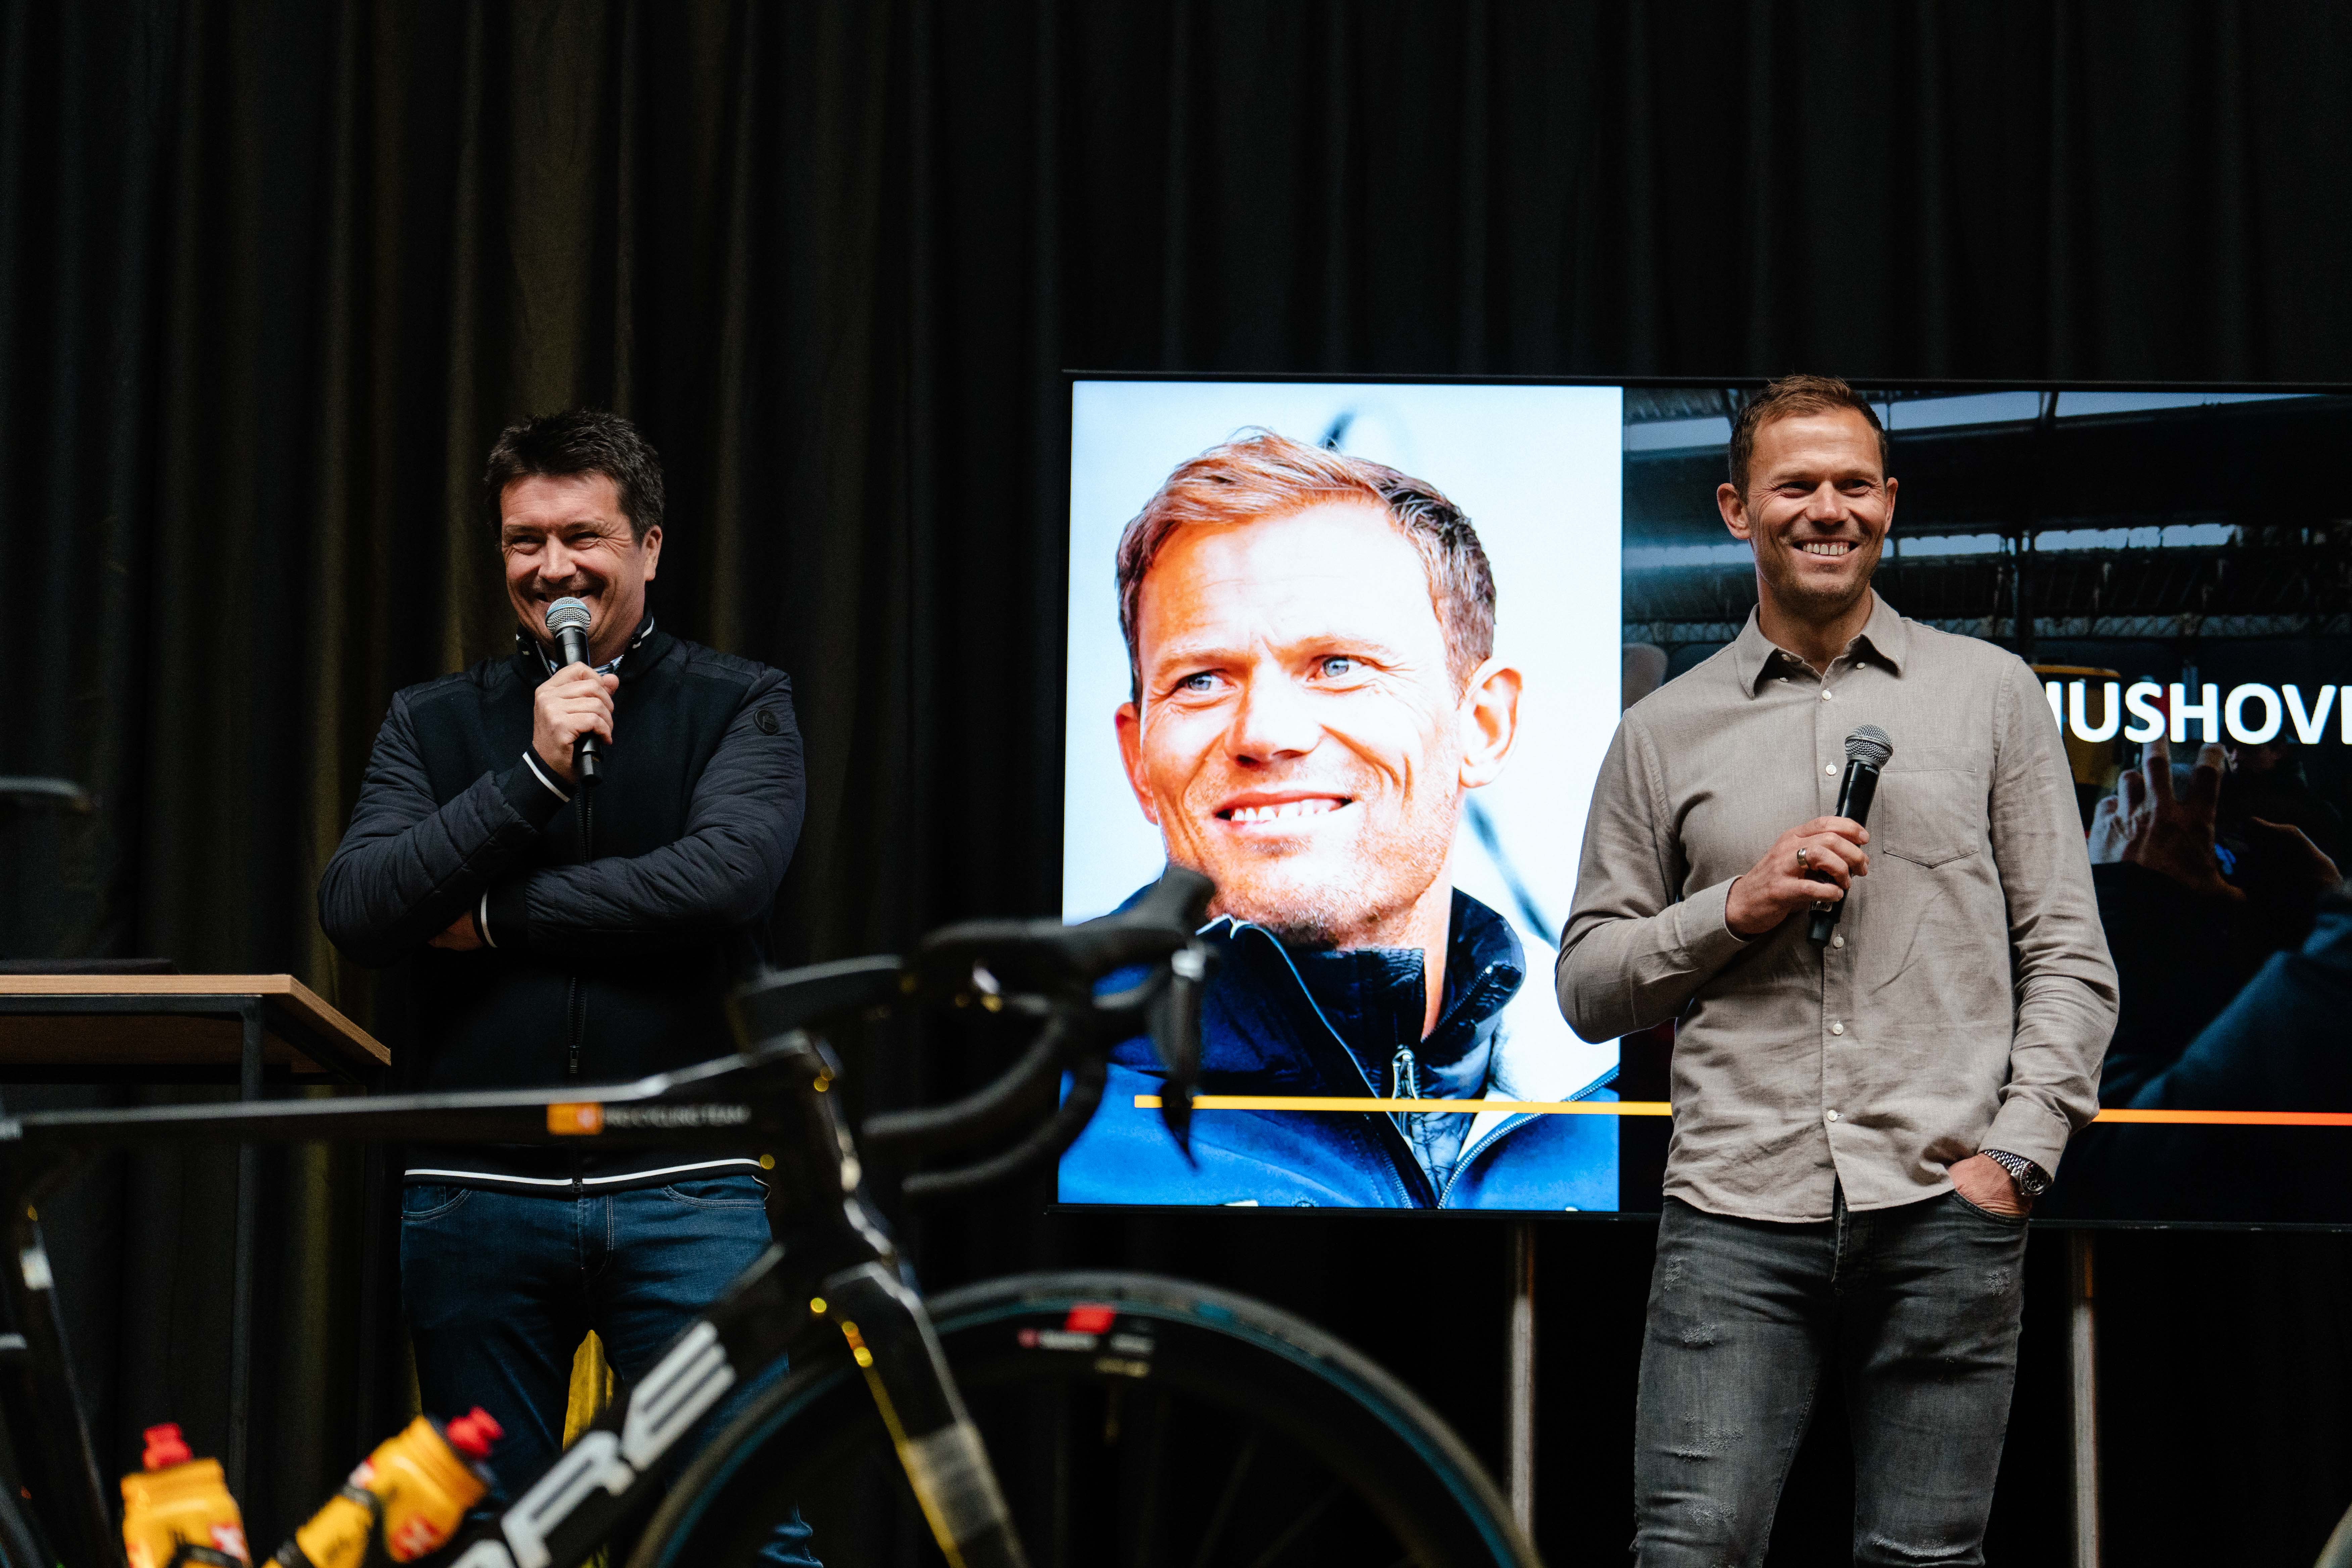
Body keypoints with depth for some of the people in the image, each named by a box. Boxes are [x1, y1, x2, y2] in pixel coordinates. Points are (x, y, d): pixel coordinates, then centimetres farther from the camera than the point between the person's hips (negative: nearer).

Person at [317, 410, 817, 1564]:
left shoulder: (741, 706, 6)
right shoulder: (433, 723, 11)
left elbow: (731, 872, -13)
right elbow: (354, 912, -3)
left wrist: (499, 916, -8)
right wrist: (533, 774, -12)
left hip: (684, 1189, -2)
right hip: (476, 1198, 2)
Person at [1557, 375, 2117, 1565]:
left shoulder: (1990, 691, 11)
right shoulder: (1664, 732, 12)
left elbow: (2070, 956, 9)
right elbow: (1586, 986, 12)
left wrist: (2015, 1156, -3)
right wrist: (1737, 907, -5)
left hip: (1944, 1212, 0)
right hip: (1735, 1212, 0)